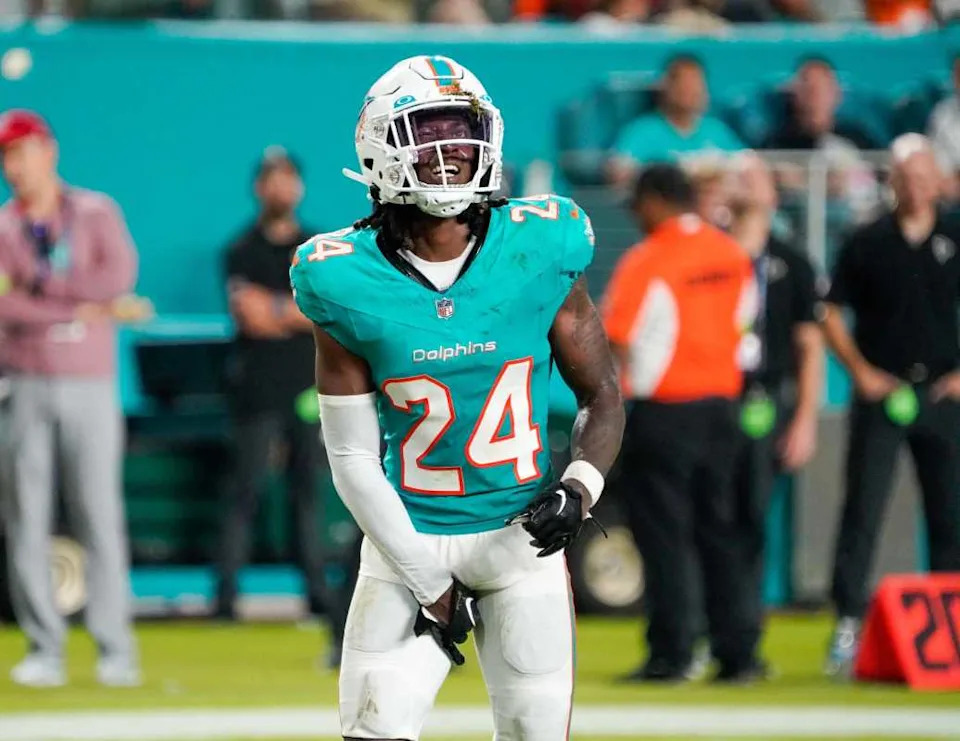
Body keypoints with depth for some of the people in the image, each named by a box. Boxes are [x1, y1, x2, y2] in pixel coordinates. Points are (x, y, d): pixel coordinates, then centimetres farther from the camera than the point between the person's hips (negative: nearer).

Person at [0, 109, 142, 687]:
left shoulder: (96, 213, 6)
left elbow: (119, 276, -12)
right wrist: (78, 308, -12)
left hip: (90, 384, -2)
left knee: (100, 515, -5)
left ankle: (116, 649, -2)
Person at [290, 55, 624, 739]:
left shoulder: (538, 254, -5)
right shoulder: (350, 283, -8)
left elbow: (603, 399, 5)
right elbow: (354, 459, -4)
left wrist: (580, 487, -15)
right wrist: (428, 584, -8)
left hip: (522, 534, 1)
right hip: (408, 537, -1)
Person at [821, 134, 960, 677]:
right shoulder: (868, 244, 3)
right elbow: (832, 314, 6)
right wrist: (862, 373, -4)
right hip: (881, 392, -2)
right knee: (863, 510, -8)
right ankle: (849, 623, -9)